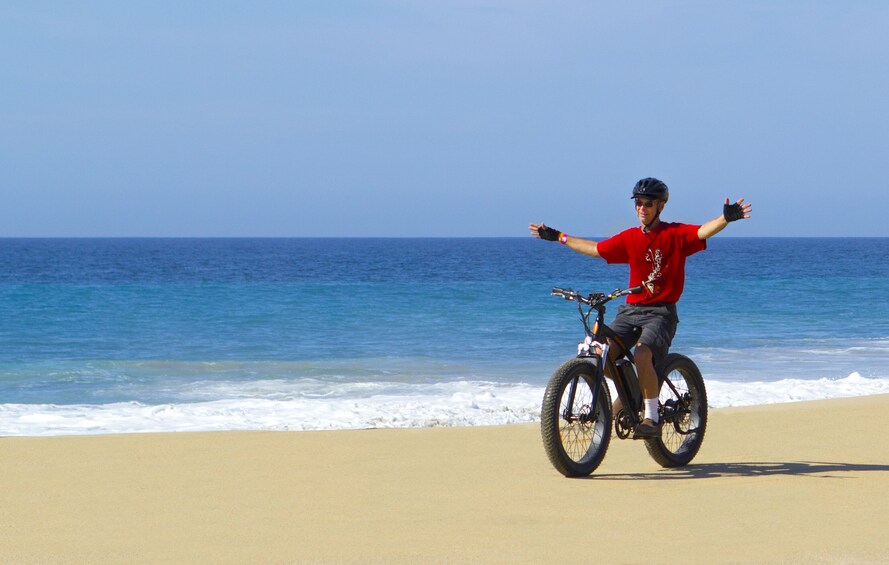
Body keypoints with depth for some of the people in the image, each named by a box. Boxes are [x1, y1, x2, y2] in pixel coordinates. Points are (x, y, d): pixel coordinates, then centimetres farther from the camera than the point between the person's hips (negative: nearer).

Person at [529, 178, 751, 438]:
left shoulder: (676, 234, -2)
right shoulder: (629, 238, 11)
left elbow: (704, 231, -18)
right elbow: (595, 249, 21)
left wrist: (726, 218, -39)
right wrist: (558, 237, 26)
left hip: (661, 312, -5)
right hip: (631, 309, 5)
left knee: (642, 354, -31)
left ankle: (652, 418, -17)